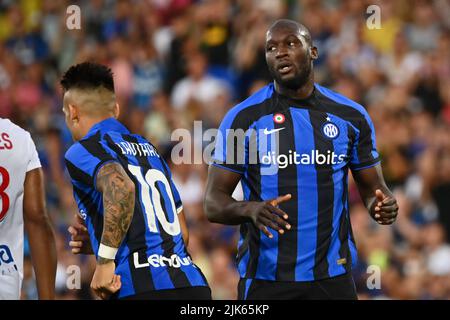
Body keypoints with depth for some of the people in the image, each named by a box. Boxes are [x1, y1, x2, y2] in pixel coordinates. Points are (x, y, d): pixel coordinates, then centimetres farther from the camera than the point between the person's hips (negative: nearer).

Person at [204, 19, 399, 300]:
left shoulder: (351, 116, 4)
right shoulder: (244, 118, -4)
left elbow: (372, 188, 11)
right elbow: (214, 203, -4)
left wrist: (382, 205, -13)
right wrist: (250, 209, -26)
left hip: (332, 275, 2)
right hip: (265, 277, -2)